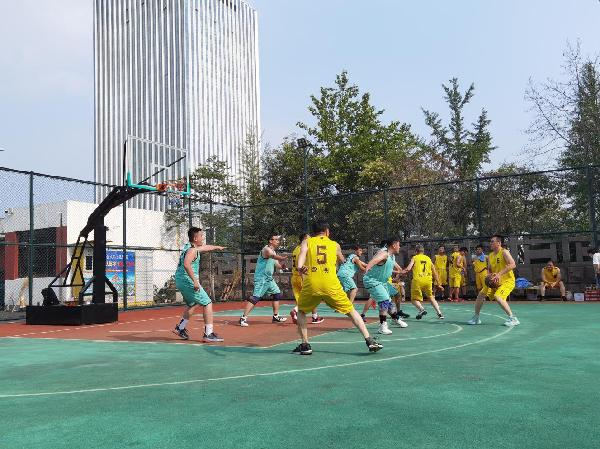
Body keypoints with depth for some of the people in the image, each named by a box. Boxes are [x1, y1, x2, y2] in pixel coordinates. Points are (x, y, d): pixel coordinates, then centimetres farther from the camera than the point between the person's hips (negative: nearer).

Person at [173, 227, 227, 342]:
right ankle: (208, 334, -8)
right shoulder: (192, 250, -16)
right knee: (208, 303, -6)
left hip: (180, 281, 10)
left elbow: (205, 247, 34)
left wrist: (217, 247, 50)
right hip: (187, 281, -10)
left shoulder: (189, 247, 15)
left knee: (193, 304, 29)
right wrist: (195, 281, -34)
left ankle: (180, 328, 34)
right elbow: (186, 264, -33)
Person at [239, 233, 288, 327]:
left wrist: (282, 265, -3)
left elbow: (276, 264, 20)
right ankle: (243, 318, -18)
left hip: (269, 279, 10)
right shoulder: (267, 249, -14)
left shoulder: (273, 251, 16)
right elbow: (273, 256, -37)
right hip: (261, 278, -10)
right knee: (256, 297, -17)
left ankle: (276, 316, 24)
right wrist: (284, 258, -57)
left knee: (277, 294, 15)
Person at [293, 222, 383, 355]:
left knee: (301, 311, 24)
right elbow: (343, 262, 34)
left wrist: (300, 266, -23)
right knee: (351, 311, 14)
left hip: (311, 283, 0)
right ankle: (370, 341, 7)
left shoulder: (307, 242, 16)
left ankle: (305, 345, 16)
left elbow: (302, 253, -6)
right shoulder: (335, 245, 20)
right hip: (331, 284, 0)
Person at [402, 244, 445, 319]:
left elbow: (408, 268, -9)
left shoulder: (414, 258, 9)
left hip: (417, 280, -4)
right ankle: (439, 313, 13)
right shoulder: (428, 259, 18)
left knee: (414, 299, 8)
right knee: (431, 298, 23)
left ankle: (422, 309, -19)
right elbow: (435, 273, 19)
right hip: (428, 280, 4)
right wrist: (438, 284, 25)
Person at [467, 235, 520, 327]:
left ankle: (513, 319, -18)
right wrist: (490, 276, -7)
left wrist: (499, 274, -30)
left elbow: (513, 265, -25)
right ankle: (476, 318, 17)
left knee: (498, 297, -29)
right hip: (495, 282, 8)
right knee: (481, 295, 3)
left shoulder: (504, 252, -13)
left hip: (507, 280, -8)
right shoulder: (490, 256, 9)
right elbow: (489, 270, 17)